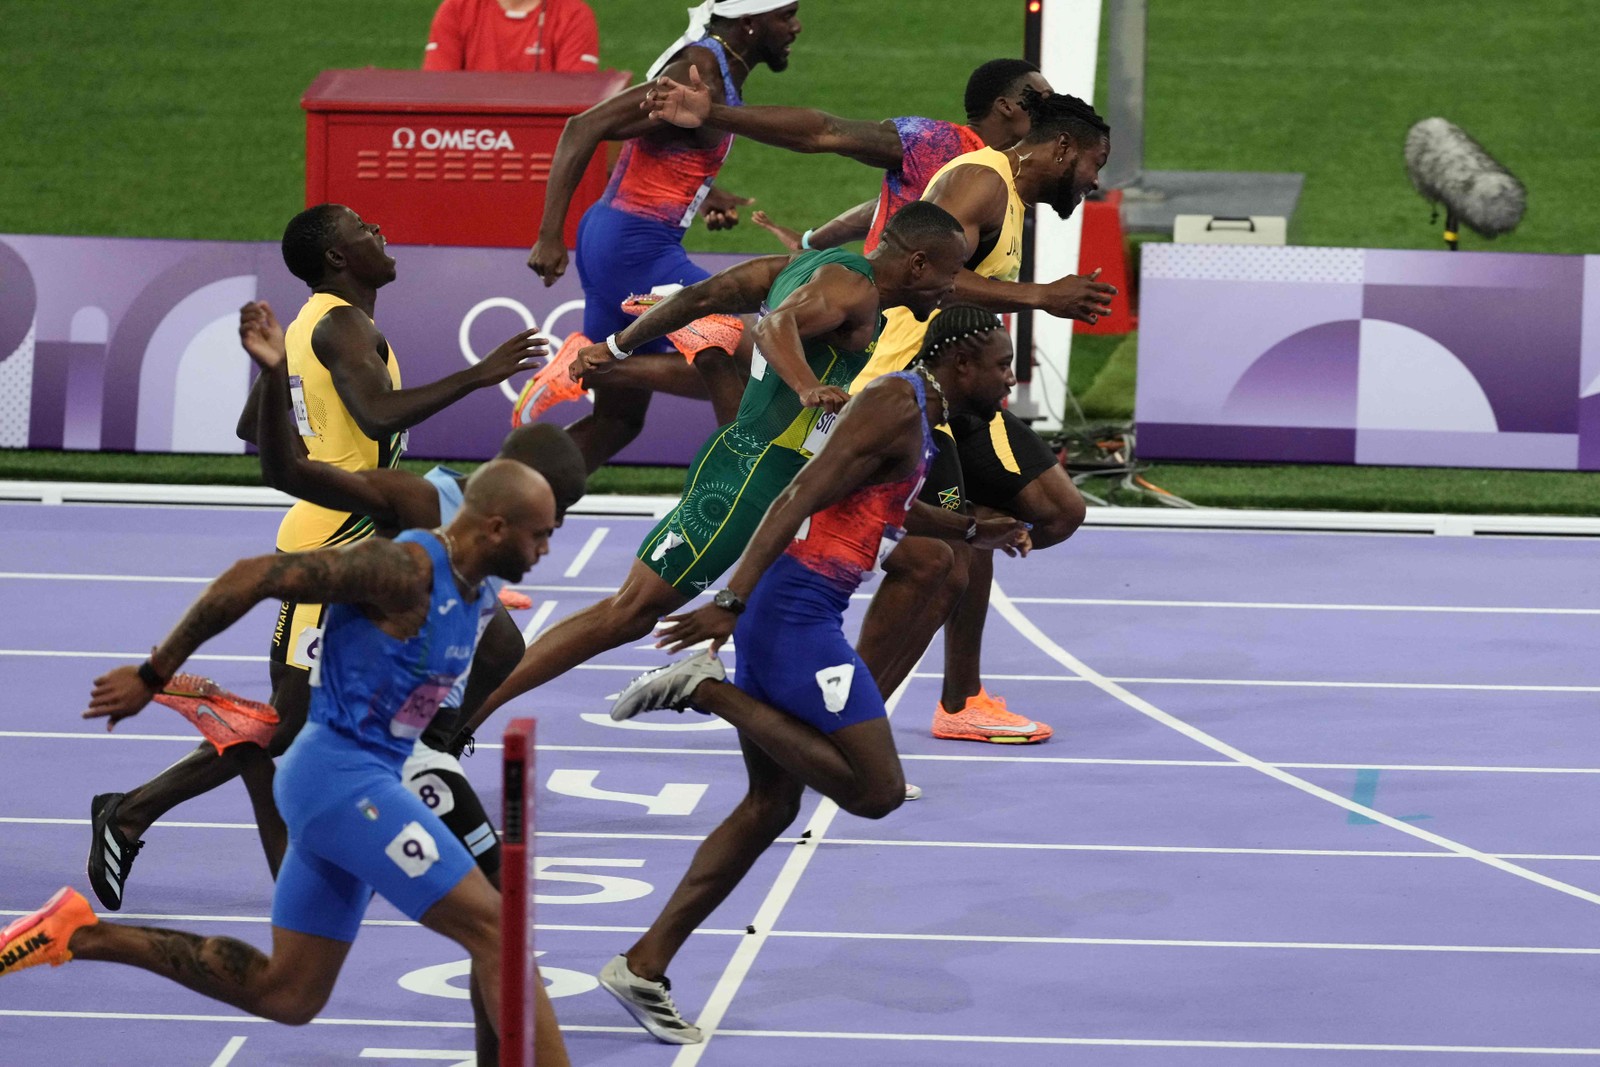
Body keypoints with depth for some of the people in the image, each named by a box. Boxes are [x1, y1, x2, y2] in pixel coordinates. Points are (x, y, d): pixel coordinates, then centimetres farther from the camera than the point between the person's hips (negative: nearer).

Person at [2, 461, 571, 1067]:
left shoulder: (476, 595, 9)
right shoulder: (404, 568, -18)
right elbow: (255, 577, -19)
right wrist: (153, 675, -16)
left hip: (358, 781, 10)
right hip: (341, 775, -10)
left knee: (286, 995, 12)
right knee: (496, 927, -13)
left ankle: (84, 935, 15)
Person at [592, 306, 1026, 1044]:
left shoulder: (914, 411, 19)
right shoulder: (897, 408, -12)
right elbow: (800, 499, -22)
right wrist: (731, 604, -30)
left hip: (790, 607, 11)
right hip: (798, 605, -11)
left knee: (771, 806, 12)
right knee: (877, 790, -12)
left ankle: (644, 967, 11)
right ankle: (710, 691, -9)